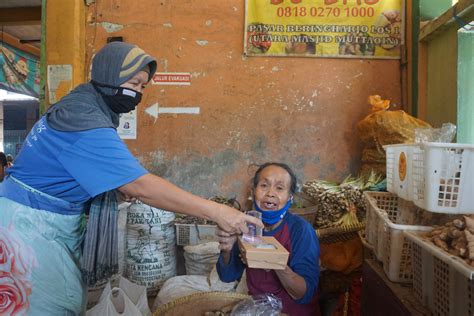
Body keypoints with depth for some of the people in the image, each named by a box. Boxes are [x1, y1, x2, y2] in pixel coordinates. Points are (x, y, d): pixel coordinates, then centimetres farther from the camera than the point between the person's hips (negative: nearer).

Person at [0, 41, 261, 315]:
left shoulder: (82, 106, 6)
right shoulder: (86, 123, -25)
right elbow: (141, 187, -32)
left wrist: (119, 183, -1)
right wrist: (216, 212, -32)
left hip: (54, 224, 9)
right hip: (31, 225, -9)